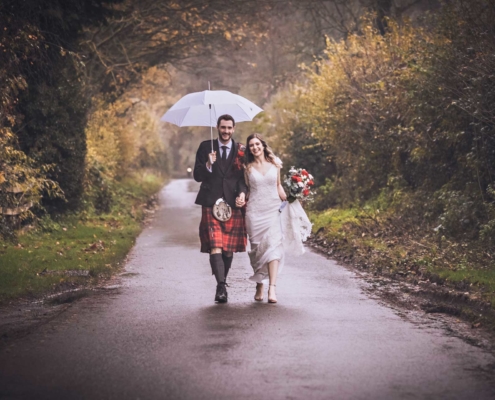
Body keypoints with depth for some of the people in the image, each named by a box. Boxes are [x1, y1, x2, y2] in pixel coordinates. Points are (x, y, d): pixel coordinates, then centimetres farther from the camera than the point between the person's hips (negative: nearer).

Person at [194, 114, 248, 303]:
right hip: (211, 204, -1)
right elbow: (197, 176, 5)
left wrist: (242, 193, -13)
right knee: (215, 247, -14)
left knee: (229, 249, 5)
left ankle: (222, 284, 20)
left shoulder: (241, 150, 8)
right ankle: (221, 286, -19)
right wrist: (208, 165, -14)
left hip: (233, 205, 1)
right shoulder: (206, 147, 8)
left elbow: (244, 177, 6)